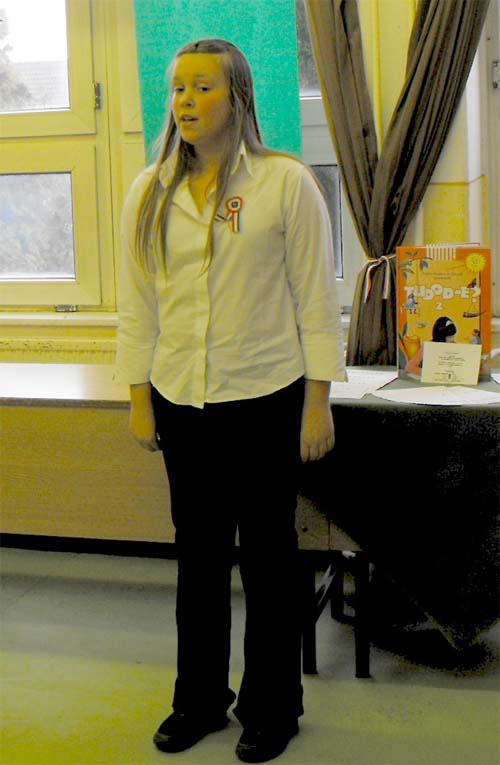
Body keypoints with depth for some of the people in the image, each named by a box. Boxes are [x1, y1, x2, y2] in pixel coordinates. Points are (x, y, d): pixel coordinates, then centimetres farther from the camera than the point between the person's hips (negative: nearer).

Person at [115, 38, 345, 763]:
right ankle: (199, 699, 30)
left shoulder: (286, 182, -6)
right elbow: (137, 302, 8)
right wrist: (139, 400, 5)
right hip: (182, 402, 4)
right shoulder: (150, 192, 5)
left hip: (265, 401, -3)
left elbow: (316, 298, -5)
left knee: (268, 556, 8)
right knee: (198, 554, 14)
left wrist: (318, 403, -7)